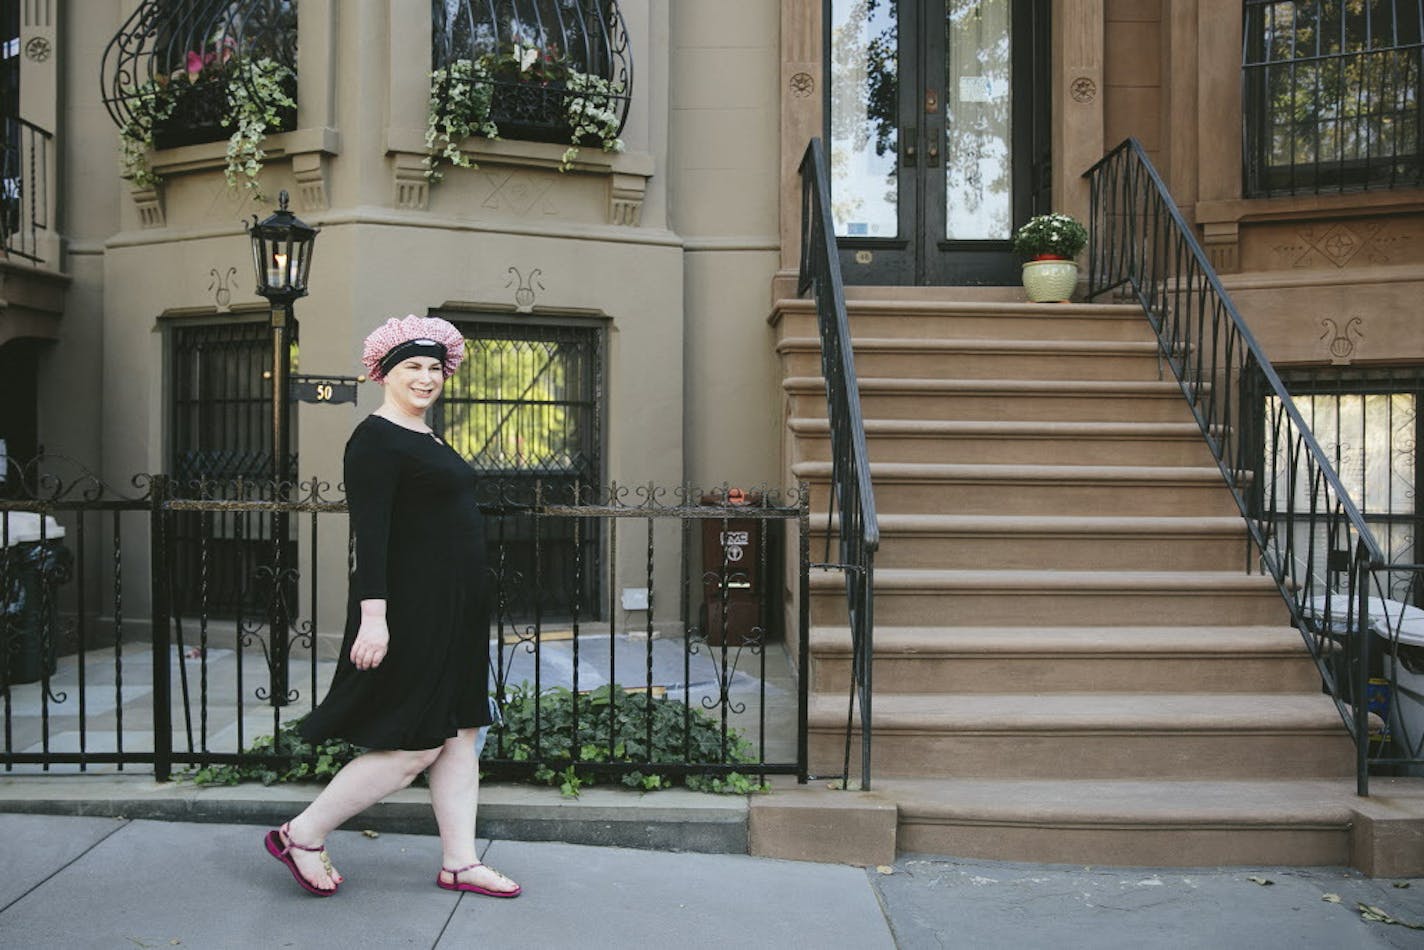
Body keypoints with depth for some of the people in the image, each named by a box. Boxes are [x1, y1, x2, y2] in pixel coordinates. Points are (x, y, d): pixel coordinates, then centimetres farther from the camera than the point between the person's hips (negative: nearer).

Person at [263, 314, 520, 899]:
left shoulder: (426, 438, 16)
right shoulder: (377, 439, -13)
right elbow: (370, 534, -20)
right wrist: (373, 615, -27)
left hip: (452, 610, 10)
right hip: (410, 610, -10)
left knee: (460, 735, 11)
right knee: (414, 746, -4)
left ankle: (459, 862, 20)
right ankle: (301, 837, 12)